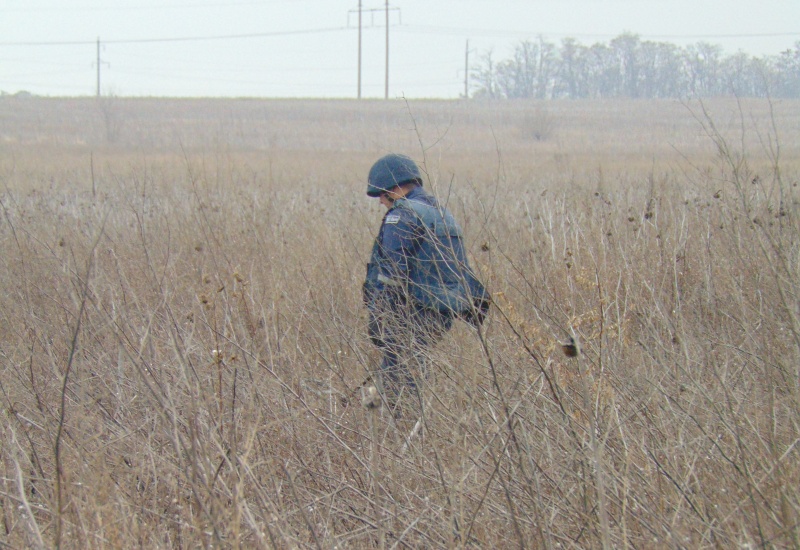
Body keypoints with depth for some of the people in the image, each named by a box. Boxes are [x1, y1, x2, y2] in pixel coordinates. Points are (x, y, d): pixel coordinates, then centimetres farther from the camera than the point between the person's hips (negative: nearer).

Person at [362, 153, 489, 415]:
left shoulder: (403, 214, -9)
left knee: (395, 381, -8)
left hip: (415, 313, -9)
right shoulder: (443, 214, 21)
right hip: (446, 312, 9)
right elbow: (461, 271, 23)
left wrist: (377, 316, -16)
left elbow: (390, 269, -16)